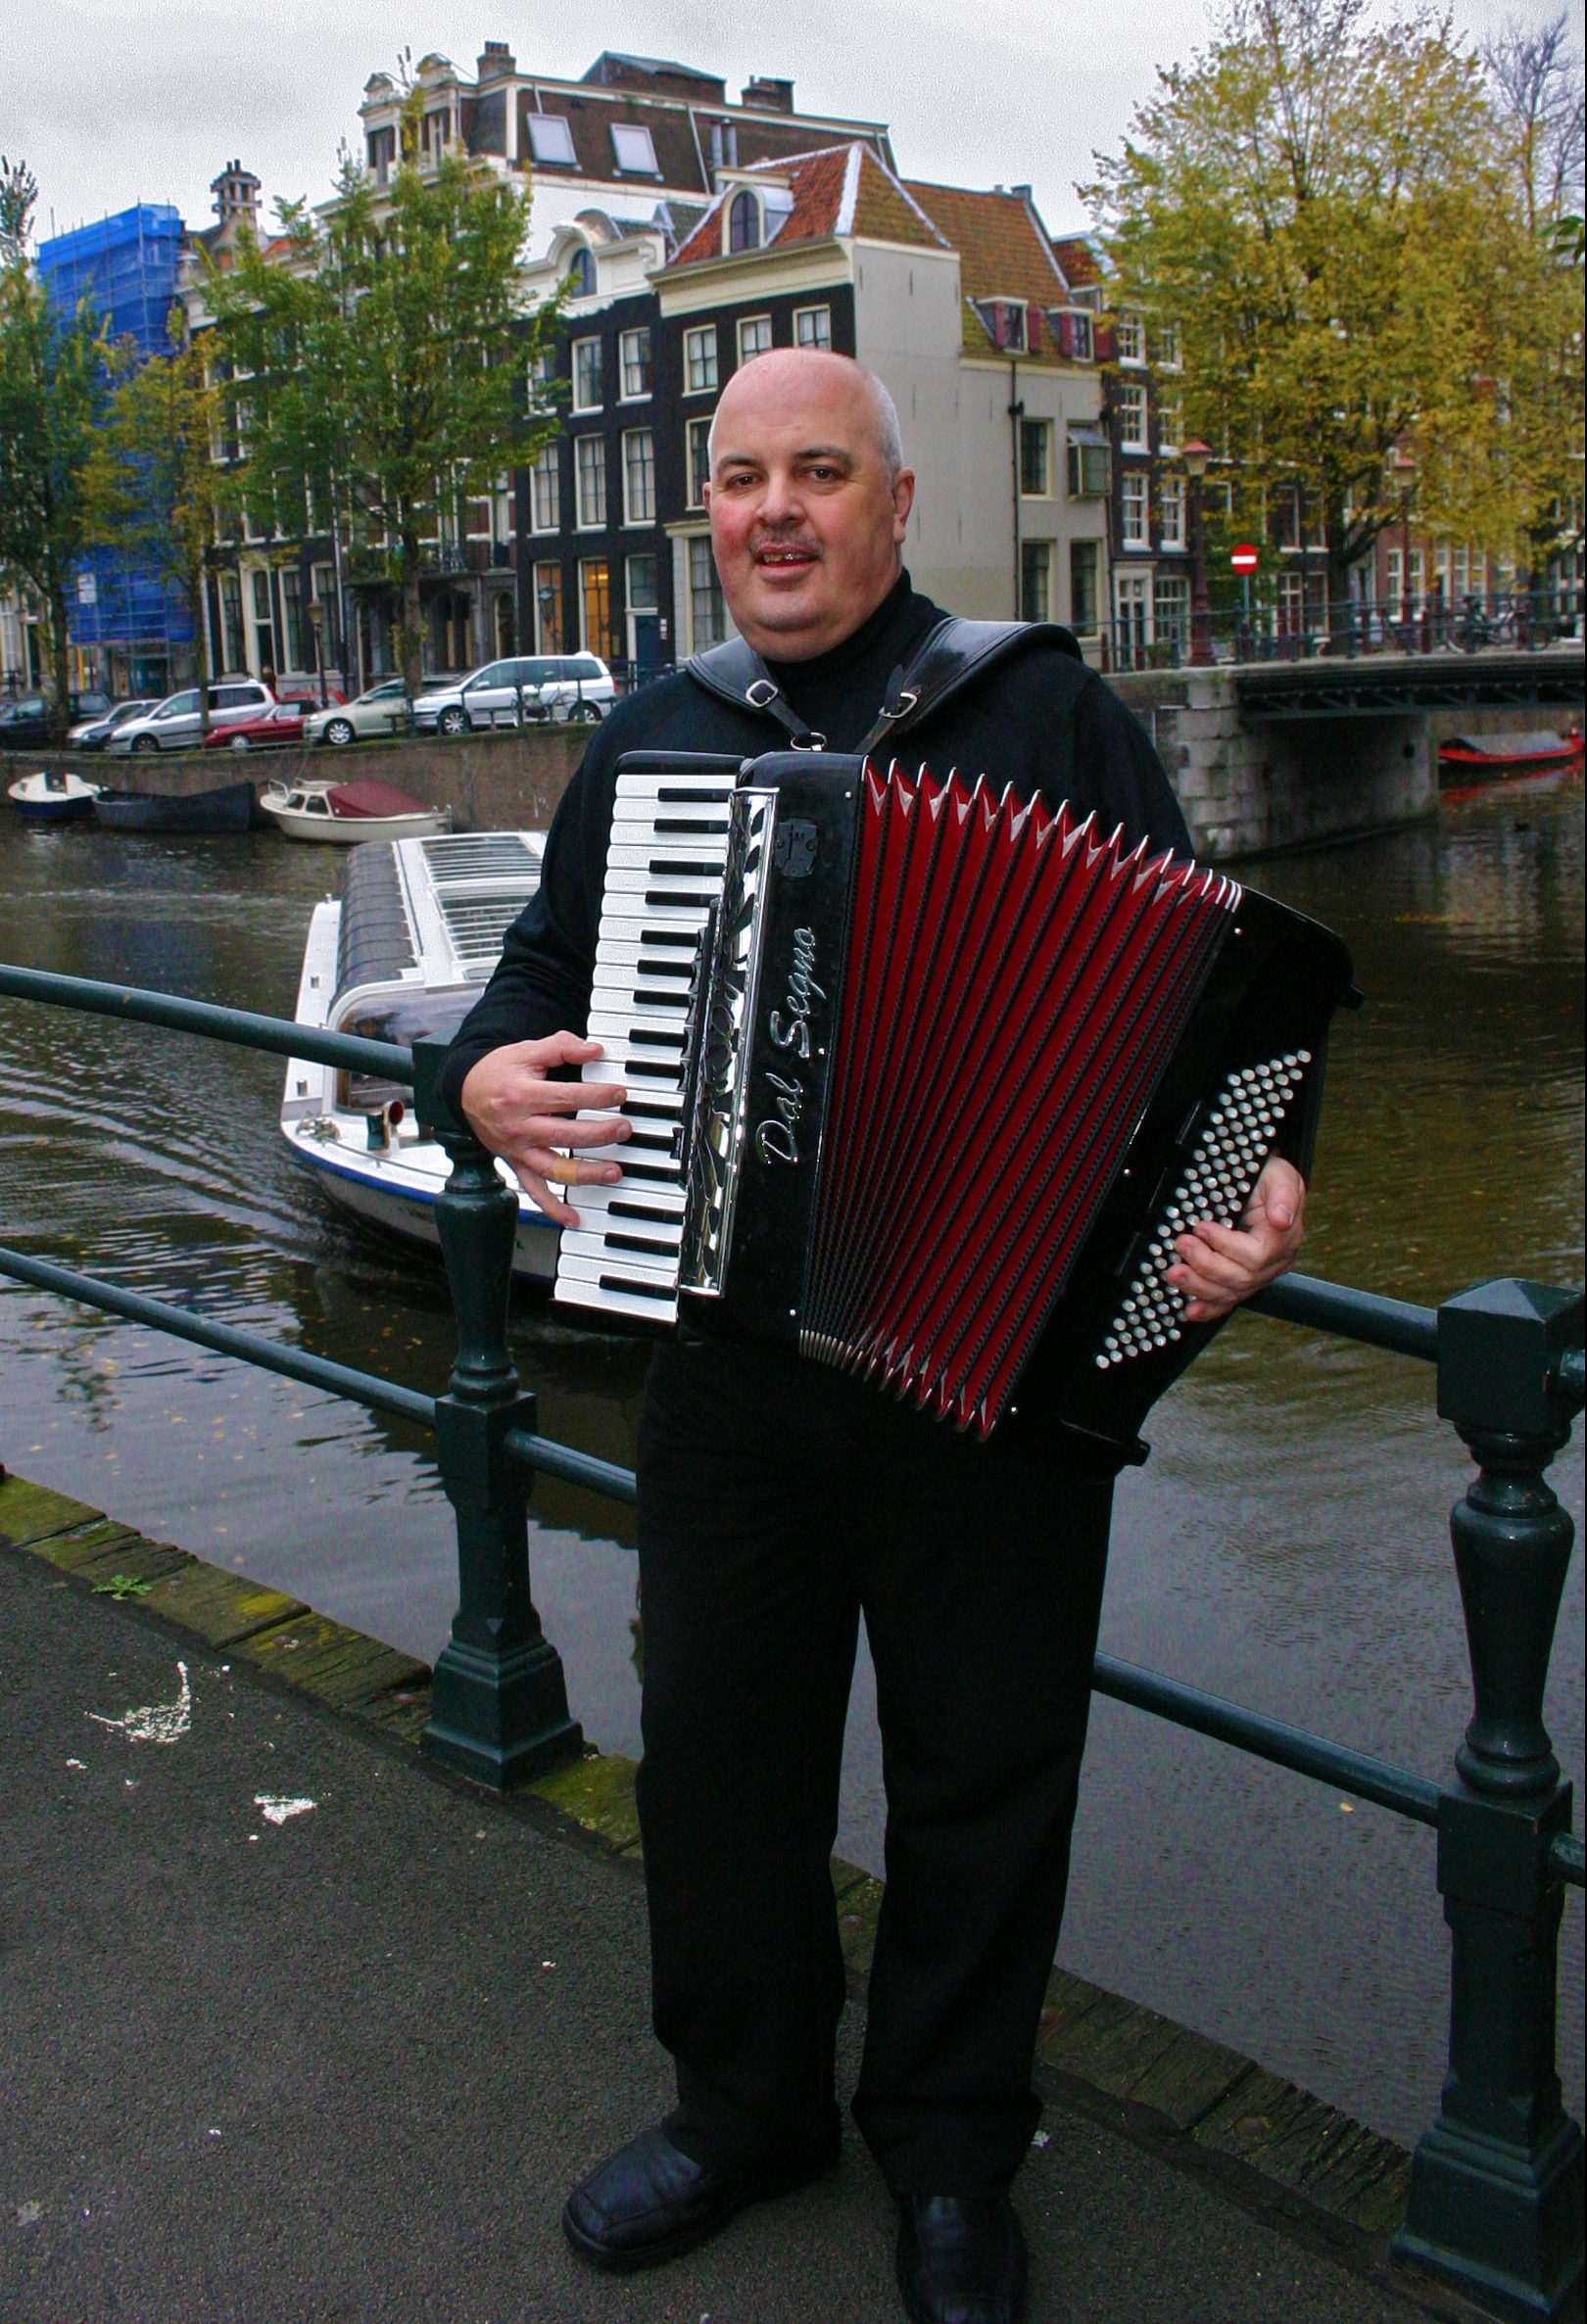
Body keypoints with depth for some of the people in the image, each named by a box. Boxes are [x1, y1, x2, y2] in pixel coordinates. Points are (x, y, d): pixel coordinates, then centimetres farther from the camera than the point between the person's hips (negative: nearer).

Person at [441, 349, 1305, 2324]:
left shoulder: (1048, 713, -1)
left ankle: (951, 2154, 35)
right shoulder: (649, 740, 10)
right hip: (726, 1362, 3)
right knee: (715, 1736, 15)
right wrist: (493, 1072, -3)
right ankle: (746, 2101, 40)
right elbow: (549, 958, 19)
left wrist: (1244, 1194, -21)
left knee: (980, 1773, 11)